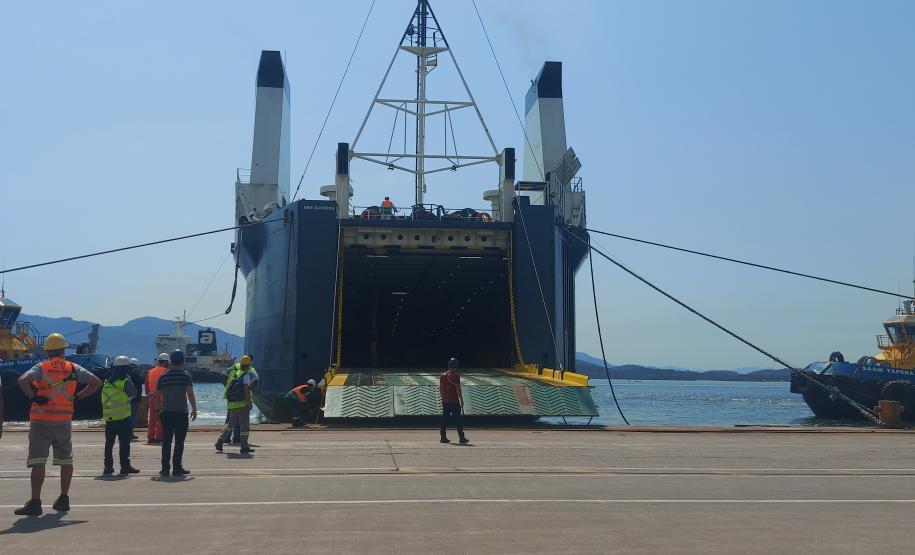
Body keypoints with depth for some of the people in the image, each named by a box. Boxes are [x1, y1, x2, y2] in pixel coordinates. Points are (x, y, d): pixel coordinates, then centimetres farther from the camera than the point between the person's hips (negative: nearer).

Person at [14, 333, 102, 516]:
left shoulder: (40, 367, -3)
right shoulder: (73, 368, 5)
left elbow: (22, 381, -21)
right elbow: (96, 382, 2)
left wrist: (33, 397, -9)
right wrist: (77, 397, 7)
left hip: (41, 420, -2)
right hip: (64, 420, 3)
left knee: (38, 461, -3)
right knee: (66, 460, 15)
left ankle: (35, 503, -8)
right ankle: (63, 499, 21)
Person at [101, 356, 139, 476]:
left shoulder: (107, 381, 9)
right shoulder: (125, 382, -12)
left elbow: (105, 398, 18)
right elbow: (134, 394, -2)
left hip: (109, 418, 6)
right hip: (122, 417, -6)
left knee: (109, 443, 11)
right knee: (124, 443, 1)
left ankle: (108, 467, 13)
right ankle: (125, 467, 3)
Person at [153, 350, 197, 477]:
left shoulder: (163, 376, 8)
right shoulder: (186, 375, -3)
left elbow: (157, 395, 11)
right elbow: (190, 394, -9)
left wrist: (158, 410, 20)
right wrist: (194, 409, -2)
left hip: (166, 412, 3)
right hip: (181, 412, -3)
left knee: (166, 441, 8)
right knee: (179, 441, 1)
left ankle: (165, 468, 7)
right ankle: (177, 468, -1)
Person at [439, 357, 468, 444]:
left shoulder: (443, 375, 10)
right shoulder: (455, 375, -10)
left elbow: (440, 388, 13)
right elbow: (458, 389, -14)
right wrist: (461, 399, -8)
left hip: (445, 401, 6)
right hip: (454, 401, -6)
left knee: (444, 419, 8)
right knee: (458, 419, -3)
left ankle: (443, 437, 8)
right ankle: (462, 437, -3)